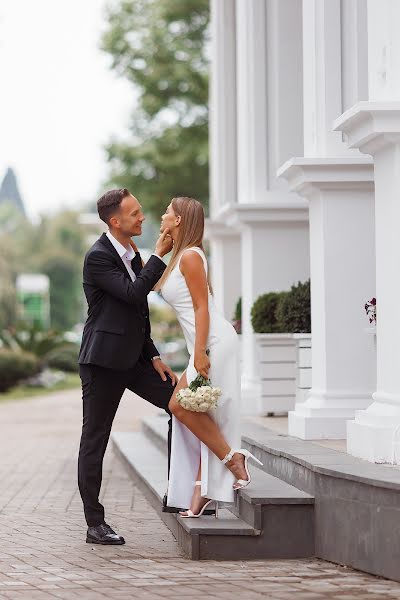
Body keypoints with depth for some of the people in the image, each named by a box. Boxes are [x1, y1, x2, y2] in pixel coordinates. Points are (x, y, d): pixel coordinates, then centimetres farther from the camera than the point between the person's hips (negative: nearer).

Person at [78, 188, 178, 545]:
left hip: (132, 358, 8)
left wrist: (154, 357, 10)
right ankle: (95, 524, 5)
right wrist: (159, 256, -17)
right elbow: (133, 294, -24)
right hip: (103, 361, -8)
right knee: (95, 441, 0)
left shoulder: (133, 256, 12)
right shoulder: (98, 257, -14)